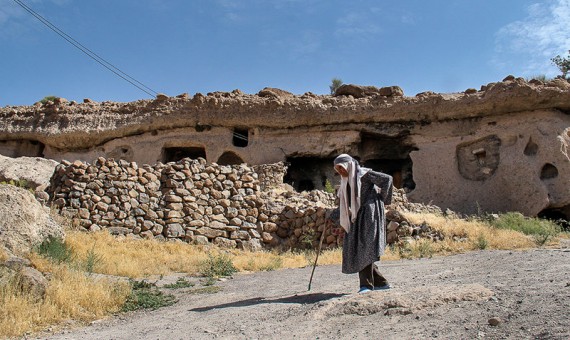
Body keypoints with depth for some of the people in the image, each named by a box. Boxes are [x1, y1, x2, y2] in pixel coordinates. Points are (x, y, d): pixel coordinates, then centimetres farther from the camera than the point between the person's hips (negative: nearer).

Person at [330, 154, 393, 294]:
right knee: (356, 249, 3)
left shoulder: (364, 173, -4)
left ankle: (366, 283, -18)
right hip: (357, 217, 8)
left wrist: (382, 198, -7)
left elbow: (387, 179, -7)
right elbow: (344, 206, 23)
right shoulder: (346, 182, 19)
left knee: (365, 246, -17)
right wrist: (332, 218, 15)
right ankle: (380, 282, 11)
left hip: (369, 213, -8)